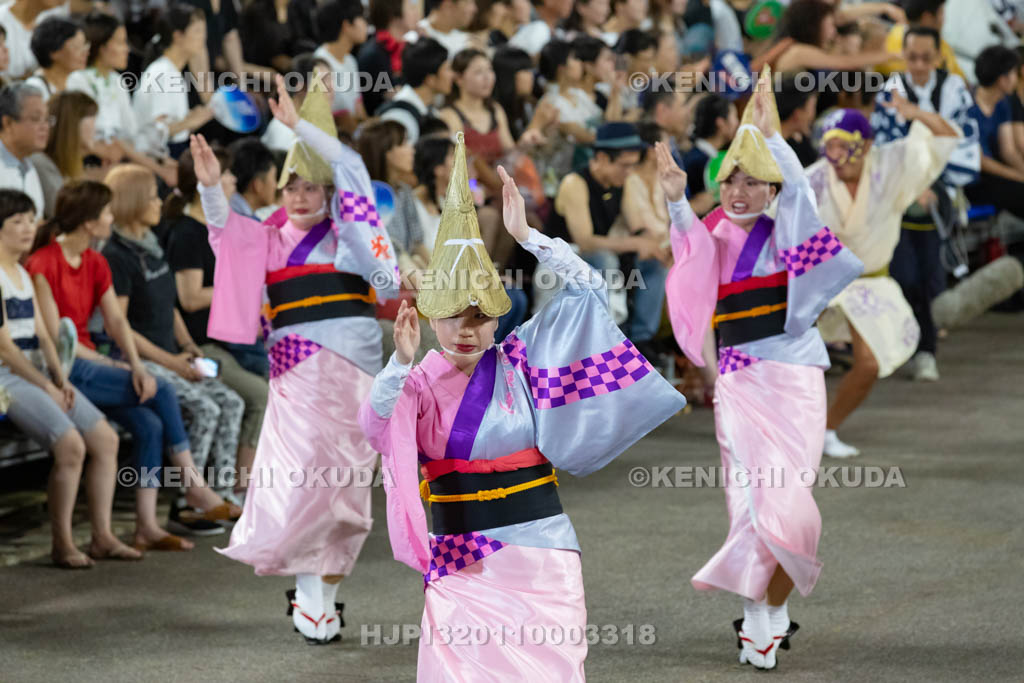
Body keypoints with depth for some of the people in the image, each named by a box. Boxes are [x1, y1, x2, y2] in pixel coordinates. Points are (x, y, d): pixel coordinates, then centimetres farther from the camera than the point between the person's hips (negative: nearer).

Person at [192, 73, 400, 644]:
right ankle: (308, 585, -3)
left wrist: (301, 125, -7)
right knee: (301, 473, -12)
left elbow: (349, 166, -1)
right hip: (297, 368, 0)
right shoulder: (271, 238, 13)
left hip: (353, 364, 0)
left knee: (344, 477, 2)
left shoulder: (346, 233, 10)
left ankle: (327, 590, 10)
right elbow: (227, 229, -4)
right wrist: (211, 186, -23)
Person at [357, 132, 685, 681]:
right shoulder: (419, 384, 0)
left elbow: (586, 288, 2)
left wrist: (526, 236, -8)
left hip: (538, 558, 1)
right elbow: (374, 427, -18)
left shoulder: (518, 359, 4)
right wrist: (401, 363, -33)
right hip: (460, 566, -1)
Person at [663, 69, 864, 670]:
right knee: (748, 494, 1)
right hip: (737, 382, 3)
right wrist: (676, 197, -33)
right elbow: (692, 237, -13)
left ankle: (770, 606, 3)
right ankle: (762, 610, 9)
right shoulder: (717, 238, 8)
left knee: (783, 496, -10)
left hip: (790, 377, -3)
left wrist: (771, 134, -29)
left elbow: (799, 190, -17)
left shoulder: (783, 234, 1)